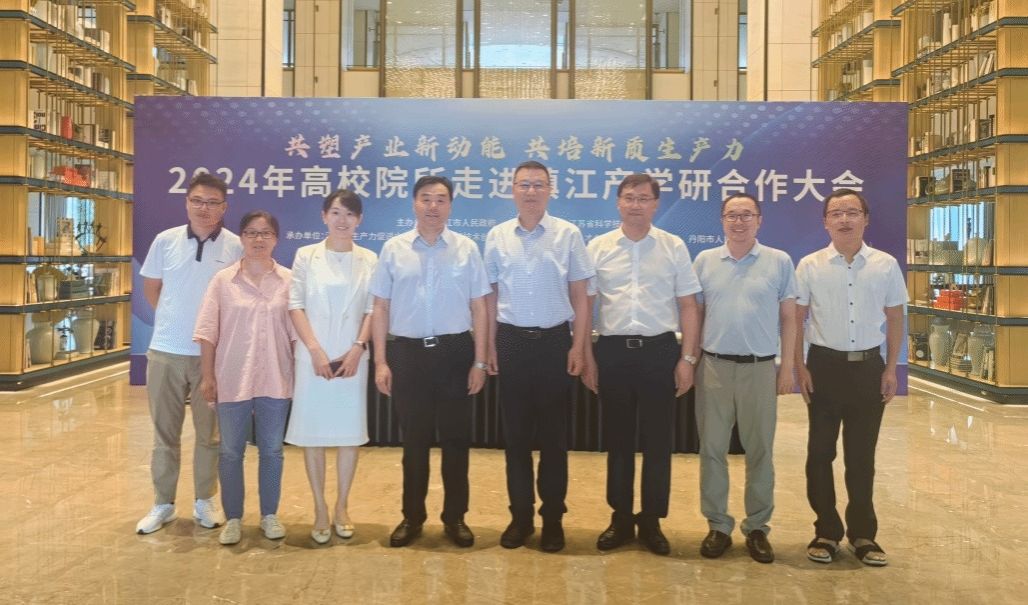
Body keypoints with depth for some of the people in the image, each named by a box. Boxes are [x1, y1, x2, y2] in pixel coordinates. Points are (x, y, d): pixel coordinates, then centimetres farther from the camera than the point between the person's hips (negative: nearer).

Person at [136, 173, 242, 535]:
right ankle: (163, 504, 24)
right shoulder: (165, 241, 1)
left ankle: (205, 501, 24)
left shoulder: (236, 247, -6)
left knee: (209, 432, 10)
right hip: (165, 351, 2)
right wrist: (175, 318, 11)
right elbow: (151, 288, 14)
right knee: (165, 432, 11)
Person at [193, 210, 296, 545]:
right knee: (230, 451, 8)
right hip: (233, 379, 0)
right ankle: (233, 518, 21)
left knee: (272, 450, 11)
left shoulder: (289, 280, -1)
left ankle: (269, 515, 25)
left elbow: (296, 332, 1)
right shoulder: (223, 280, -1)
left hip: (275, 379, 0)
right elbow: (208, 331, 0)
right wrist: (208, 375, -3)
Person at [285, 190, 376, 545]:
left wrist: (358, 349, -9)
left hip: (353, 357, 1)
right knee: (313, 433, 2)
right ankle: (320, 509, 14)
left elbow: (373, 310, 4)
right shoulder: (306, 256, 2)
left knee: (350, 432, 5)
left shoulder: (369, 260, 6)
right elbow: (295, 305, -2)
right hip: (313, 357, -1)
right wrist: (315, 350, -11)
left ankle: (341, 506, 19)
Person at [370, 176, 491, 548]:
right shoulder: (393, 249, 1)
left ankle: (455, 517, 24)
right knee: (414, 439, 11)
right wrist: (381, 362, -1)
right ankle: (412, 517, 25)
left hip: (455, 352, 0)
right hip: (407, 352, 0)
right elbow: (381, 307, 3)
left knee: (455, 438, 9)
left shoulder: (467, 249, 0)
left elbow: (478, 307, 2)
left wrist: (479, 362, -1)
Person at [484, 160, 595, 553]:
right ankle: (520, 515, 21)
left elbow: (580, 295, 1)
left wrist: (579, 346, -4)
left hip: (555, 341, -1)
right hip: (512, 341, 2)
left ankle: (553, 517, 19)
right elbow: (490, 296, 7)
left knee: (553, 434, 7)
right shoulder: (496, 236, 3)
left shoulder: (568, 235, -2)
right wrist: (490, 346, 3)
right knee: (515, 433, 9)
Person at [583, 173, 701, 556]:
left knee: (657, 440, 6)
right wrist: (587, 357, 1)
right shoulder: (598, 248, 4)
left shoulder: (674, 247, 3)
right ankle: (620, 518, 23)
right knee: (617, 439, 10)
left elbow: (688, 306, 4)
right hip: (613, 351, 1)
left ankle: (651, 521, 19)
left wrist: (687, 358, -2)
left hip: (659, 351, 0)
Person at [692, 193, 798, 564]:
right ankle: (718, 525, 18)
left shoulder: (779, 262, 3)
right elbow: (695, 314, 9)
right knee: (712, 449, 6)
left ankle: (757, 527, 20)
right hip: (714, 366, 1)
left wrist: (787, 367, 0)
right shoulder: (704, 261, 6)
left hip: (760, 368, -1)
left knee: (760, 451, 7)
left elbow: (788, 318, 4)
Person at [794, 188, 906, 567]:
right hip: (825, 365, -1)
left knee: (862, 455, 10)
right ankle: (826, 531, 21)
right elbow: (795, 320, 1)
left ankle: (863, 534, 23)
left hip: (868, 367, 1)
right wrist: (799, 367, -5)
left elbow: (895, 318, 7)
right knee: (820, 452, 6)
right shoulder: (810, 265, -2)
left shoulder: (886, 265, 1)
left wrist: (890, 369, 3)